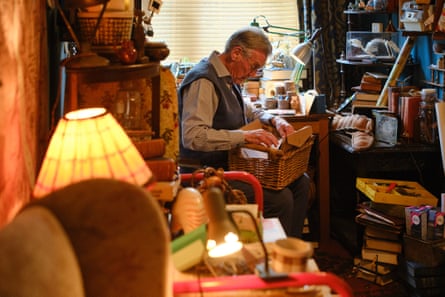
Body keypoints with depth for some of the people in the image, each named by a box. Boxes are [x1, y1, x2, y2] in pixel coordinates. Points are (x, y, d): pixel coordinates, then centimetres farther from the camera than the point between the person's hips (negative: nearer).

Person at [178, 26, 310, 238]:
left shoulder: (229, 78, 12)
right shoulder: (203, 81, -20)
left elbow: (247, 112, 28)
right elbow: (193, 137, -31)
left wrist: (273, 120, 6)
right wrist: (245, 136, -33)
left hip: (230, 163, 11)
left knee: (300, 182, 6)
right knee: (280, 198, -23)